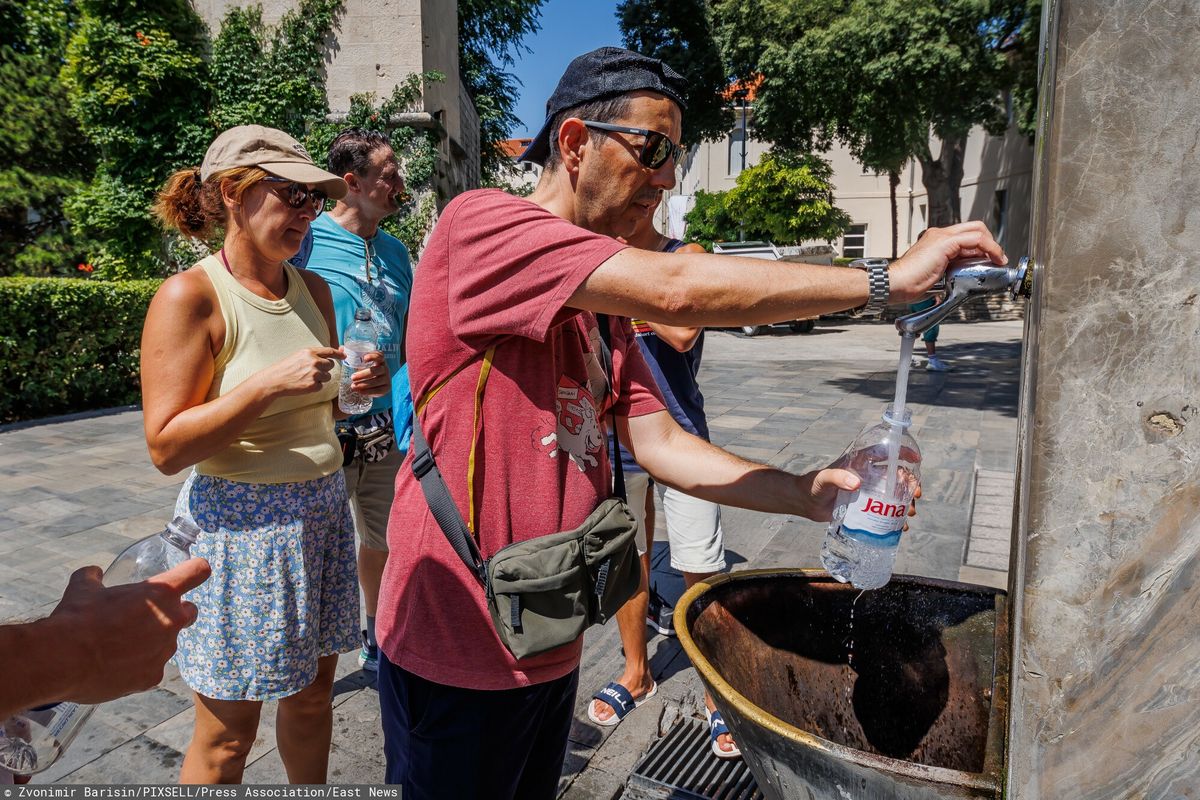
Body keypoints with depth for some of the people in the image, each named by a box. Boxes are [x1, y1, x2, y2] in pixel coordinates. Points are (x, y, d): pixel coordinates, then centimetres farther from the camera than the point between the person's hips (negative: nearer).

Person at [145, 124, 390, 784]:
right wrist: (270, 383, -25)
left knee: (313, 695, 20)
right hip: (241, 523, -6)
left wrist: (359, 386, -3)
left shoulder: (313, 289, 6)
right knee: (226, 737, 9)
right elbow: (166, 445, -16)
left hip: (323, 509, 6)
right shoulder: (190, 296, -13)